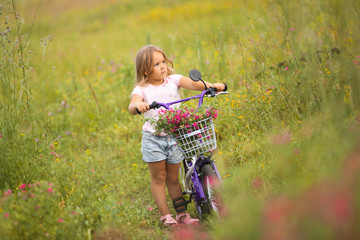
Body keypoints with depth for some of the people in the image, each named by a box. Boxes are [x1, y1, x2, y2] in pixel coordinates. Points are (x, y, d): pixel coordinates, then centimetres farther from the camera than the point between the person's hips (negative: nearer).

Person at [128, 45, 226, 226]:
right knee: (158, 178, 4)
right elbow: (132, 107, -22)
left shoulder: (173, 80, 2)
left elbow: (193, 84, -14)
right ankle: (165, 216, 13)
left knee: (173, 178, 11)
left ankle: (182, 214, 18)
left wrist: (212, 86, -32)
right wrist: (137, 105, -47)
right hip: (153, 138, -2)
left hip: (174, 137, 2)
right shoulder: (141, 90, -5)